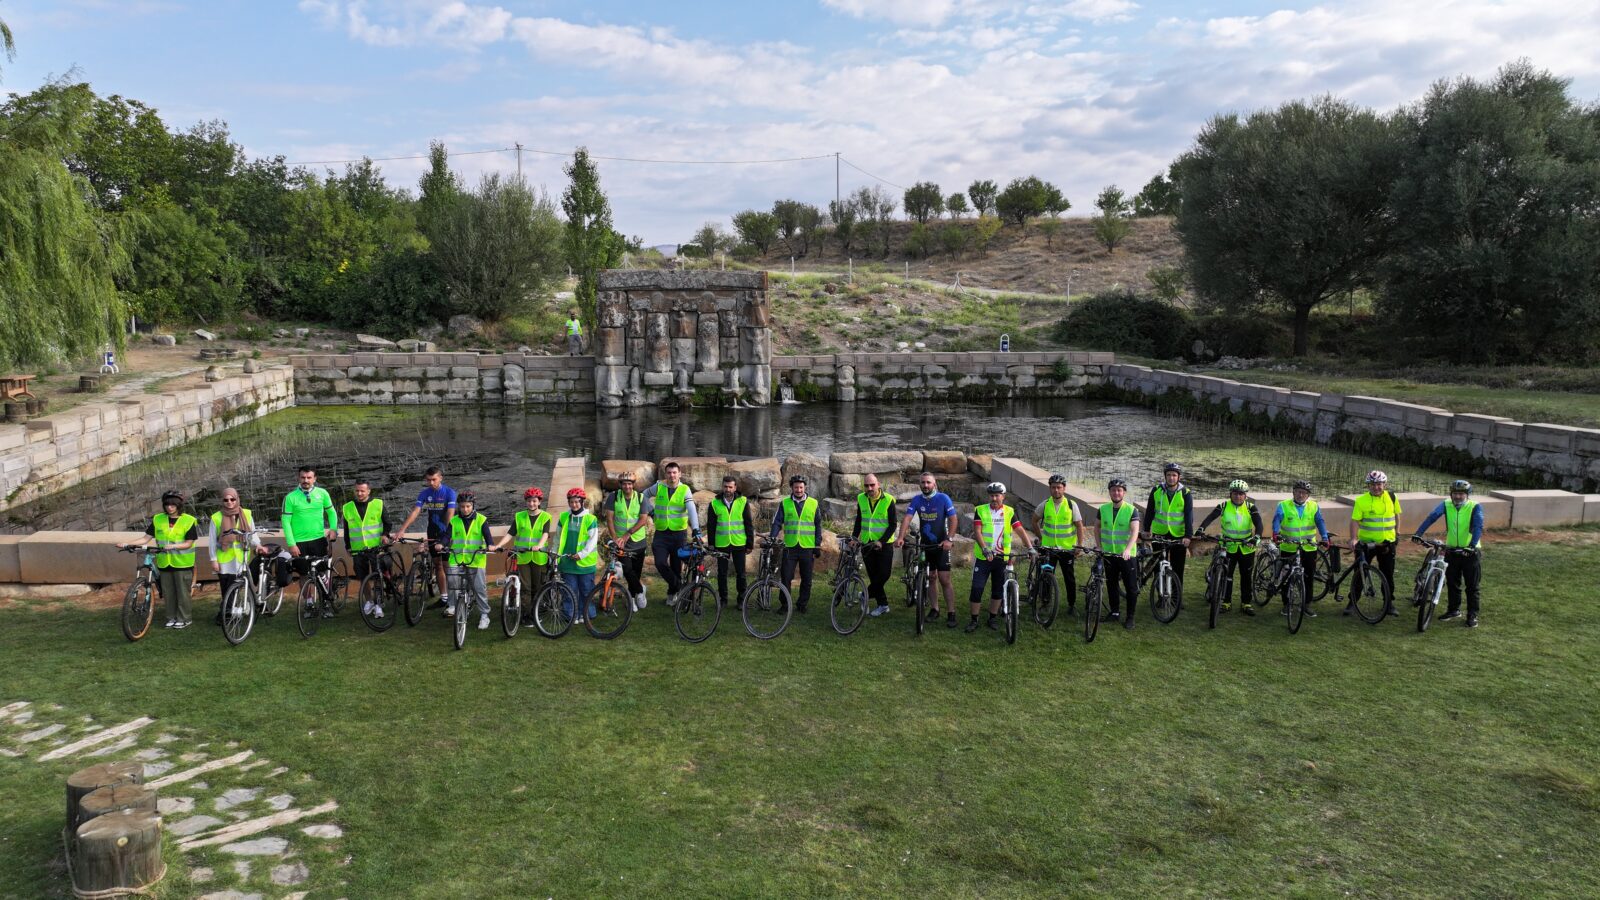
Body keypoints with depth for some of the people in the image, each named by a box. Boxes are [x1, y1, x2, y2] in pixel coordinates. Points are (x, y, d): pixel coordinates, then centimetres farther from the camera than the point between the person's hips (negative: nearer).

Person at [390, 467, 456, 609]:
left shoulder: (449, 492, -13)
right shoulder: (425, 494, 0)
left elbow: (450, 514, -21)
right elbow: (415, 512, -8)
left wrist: (448, 533, -32)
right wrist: (402, 530, -19)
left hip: (446, 532, -5)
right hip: (433, 533, 5)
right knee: (437, 564, 9)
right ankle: (443, 597, 16)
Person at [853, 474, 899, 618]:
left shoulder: (888, 500, -11)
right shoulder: (861, 499, 1)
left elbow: (893, 525, -11)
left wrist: (881, 541, -19)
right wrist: (854, 537, 4)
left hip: (884, 544, -4)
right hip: (866, 543, 4)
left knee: (884, 574, -9)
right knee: (873, 575, 6)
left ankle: (866, 594, 10)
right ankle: (882, 605, 16)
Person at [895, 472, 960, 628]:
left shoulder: (943, 498, -10)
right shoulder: (916, 500, -1)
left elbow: (953, 519, -12)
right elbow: (907, 518, -11)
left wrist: (949, 539, -25)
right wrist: (900, 537, -26)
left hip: (941, 545, -4)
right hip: (925, 545, 4)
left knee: (944, 580, -7)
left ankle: (951, 614, -1)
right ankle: (935, 610, 22)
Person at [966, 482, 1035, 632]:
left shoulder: (1009, 512, 3)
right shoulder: (980, 511, -2)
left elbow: (1020, 531, -4)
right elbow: (977, 532, -11)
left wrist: (1030, 547, -18)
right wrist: (985, 549, -25)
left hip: (1002, 557, 2)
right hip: (983, 557, -2)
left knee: (998, 589, 9)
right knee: (977, 588, -4)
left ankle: (992, 618, 23)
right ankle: (974, 620, 8)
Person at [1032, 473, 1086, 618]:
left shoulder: (1072, 505, -6)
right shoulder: (1044, 505, -3)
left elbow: (1079, 526, -2)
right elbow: (1035, 521, 14)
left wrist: (1079, 546, -6)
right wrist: (1040, 537, 10)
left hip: (1067, 548, -1)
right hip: (1048, 547, 1)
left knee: (1069, 577, 7)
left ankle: (1072, 604, 21)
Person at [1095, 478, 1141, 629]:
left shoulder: (1132, 510, -9)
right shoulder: (1103, 509, 3)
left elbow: (1135, 531, -19)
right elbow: (1097, 529, 15)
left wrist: (1127, 549, -33)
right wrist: (1099, 546, 5)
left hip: (1127, 555, -4)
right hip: (1109, 554, 4)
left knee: (1131, 587, 2)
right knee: (1111, 585, 13)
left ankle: (1130, 616, 14)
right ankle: (1115, 612, 27)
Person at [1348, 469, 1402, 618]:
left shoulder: (1391, 497, 0)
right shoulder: (1361, 500, -10)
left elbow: (1396, 515, 15)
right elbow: (1355, 520, -13)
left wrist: (1397, 532, 13)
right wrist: (1353, 538, -24)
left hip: (1387, 543, 3)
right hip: (1366, 543, -3)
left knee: (1388, 574, 9)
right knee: (1360, 573, 3)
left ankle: (1389, 603, 21)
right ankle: (1352, 601, 13)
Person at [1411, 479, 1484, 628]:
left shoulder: (1475, 507, -11)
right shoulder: (1446, 505, -3)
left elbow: (1478, 527, -23)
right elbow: (1432, 517, -16)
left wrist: (1472, 546, -38)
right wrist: (1418, 533, -30)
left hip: (1470, 552, -3)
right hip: (1451, 550, 3)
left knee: (1472, 586, 4)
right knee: (1452, 583, 13)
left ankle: (1472, 615, 13)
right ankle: (1454, 610, 28)